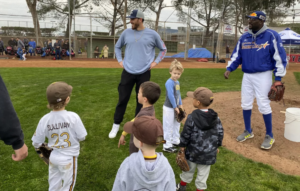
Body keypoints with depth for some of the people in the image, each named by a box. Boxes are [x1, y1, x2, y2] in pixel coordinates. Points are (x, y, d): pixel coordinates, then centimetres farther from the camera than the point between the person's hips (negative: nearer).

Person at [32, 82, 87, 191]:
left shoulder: (44, 120, -16)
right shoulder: (73, 117, -25)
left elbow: (36, 143, -8)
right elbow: (82, 137, -16)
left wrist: (42, 147, 15)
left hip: (53, 157, 3)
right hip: (68, 158, -3)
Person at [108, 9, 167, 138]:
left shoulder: (152, 34, -2)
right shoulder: (126, 33, 4)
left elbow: (163, 49, 11)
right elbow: (117, 47, 20)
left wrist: (156, 62, 1)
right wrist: (120, 60, 8)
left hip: (144, 73, -1)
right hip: (128, 72, 1)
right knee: (122, 99, 4)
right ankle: (116, 125, 19)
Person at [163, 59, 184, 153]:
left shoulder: (177, 82, 8)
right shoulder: (169, 82, -21)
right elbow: (171, 96, -23)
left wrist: (180, 105, 10)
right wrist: (175, 107, -18)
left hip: (175, 107, 10)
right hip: (169, 108, -10)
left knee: (176, 124, 22)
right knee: (168, 126, -1)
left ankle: (175, 141, 39)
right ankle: (167, 146, 9)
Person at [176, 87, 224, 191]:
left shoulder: (192, 117, -18)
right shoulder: (215, 117, -7)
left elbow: (186, 133, -13)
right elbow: (220, 133, 0)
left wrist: (182, 145, 2)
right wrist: (217, 146, 15)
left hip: (193, 150, -1)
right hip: (209, 152, 2)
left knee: (189, 169, 20)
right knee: (203, 173, 16)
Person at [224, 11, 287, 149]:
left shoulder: (271, 36, -9)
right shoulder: (244, 37, 6)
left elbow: (279, 57, -8)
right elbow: (236, 56, 9)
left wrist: (278, 78, -11)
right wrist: (229, 69, -7)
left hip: (263, 76, -5)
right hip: (247, 76, 5)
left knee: (263, 105, -3)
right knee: (245, 104, 10)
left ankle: (269, 136, 14)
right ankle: (248, 131, 27)